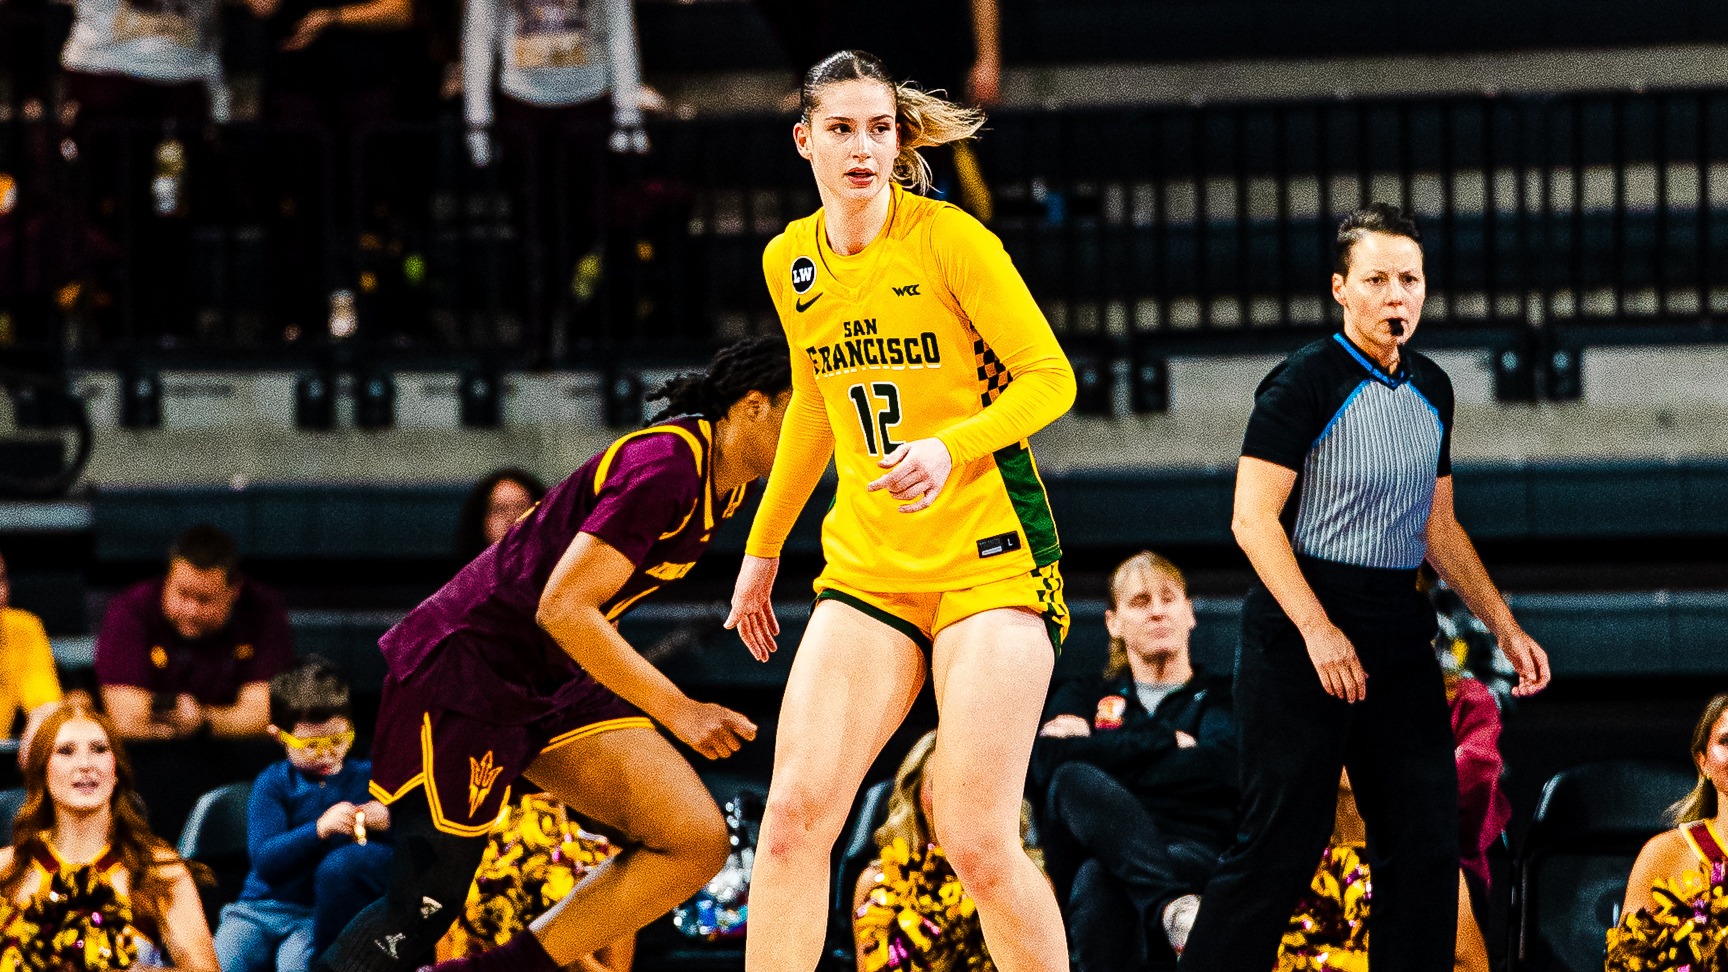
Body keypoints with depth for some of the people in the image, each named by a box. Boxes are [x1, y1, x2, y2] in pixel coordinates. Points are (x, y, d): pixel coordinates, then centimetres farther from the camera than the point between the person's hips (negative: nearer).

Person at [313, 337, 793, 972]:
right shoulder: (664, 467, -22)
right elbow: (562, 609, -27)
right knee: (422, 913, -9)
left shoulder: (724, 482, 7)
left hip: (554, 682, 9)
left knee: (696, 842, -7)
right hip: (461, 672, -9)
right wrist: (677, 711, -26)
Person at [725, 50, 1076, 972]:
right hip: (866, 568, 5)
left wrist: (951, 447, -24)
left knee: (977, 842, -14)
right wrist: (762, 549, 28)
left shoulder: (950, 239, -9)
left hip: (991, 559, -5)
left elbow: (1051, 376, -8)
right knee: (792, 818, -9)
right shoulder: (790, 263, 9)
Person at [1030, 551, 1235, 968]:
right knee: (1074, 781, -35)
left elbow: (1224, 767, -3)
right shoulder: (1084, 696, 29)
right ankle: (1178, 907, -58)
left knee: (1100, 879, -39)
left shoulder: (1220, 696, 23)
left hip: (1201, 857, -1)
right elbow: (1049, 764, 4)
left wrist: (1103, 753, 2)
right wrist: (1166, 740, 3)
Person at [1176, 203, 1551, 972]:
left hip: (1399, 635, 7)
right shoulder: (1305, 382, -8)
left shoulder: (1430, 390, 14)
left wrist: (1504, 626, 15)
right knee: (1281, 844, -8)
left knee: (1427, 843, 3)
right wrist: (1317, 630, -21)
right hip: (1303, 635, -7)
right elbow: (1253, 516, -13)